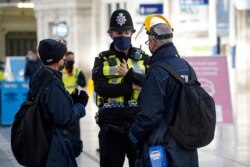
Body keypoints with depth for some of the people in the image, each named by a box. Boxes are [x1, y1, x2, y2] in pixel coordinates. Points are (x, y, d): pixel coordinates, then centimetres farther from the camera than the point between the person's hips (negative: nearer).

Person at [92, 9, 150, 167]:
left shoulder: (143, 58, 9)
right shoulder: (102, 60, 6)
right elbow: (100, 88, -11)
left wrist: (129, 75, -17)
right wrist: (131, 87, -14)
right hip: (111, 127, -1)